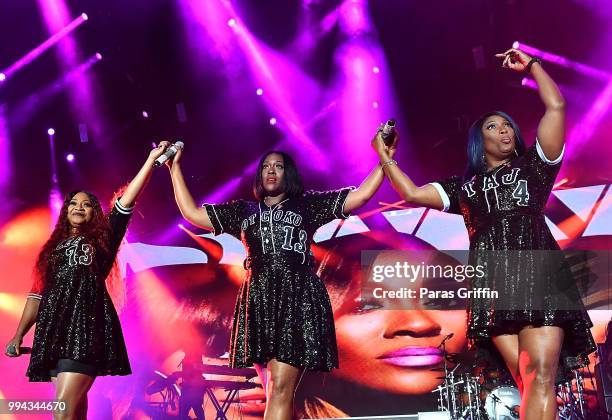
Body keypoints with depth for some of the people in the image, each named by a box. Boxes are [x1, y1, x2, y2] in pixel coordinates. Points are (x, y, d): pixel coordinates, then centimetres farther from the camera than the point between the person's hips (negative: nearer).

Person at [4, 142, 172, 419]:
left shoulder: (101, 239, 14)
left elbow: (127, 200, 5)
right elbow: (37, 294, 20)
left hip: (86, 323, -4)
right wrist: (19, 335, 10)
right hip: (55, 328, 5)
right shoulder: (52, 248, 24)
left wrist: (152, 159, 0)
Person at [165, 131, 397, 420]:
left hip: (298, 300, -3)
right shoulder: (243, 211, 21)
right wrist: (175, 167, 21)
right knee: (275, 391, 2)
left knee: (281, 388, -12)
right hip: (258, 301, 3)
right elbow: (191, 212, 20)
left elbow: (360, 195, 8)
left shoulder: (307, 205, 14)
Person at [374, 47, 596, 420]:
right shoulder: (463, 186, 26)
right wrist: (385, 156, 24)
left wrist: (530, 64, 19)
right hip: (493, 282, 2)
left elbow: (556, 106, 13)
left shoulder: (534, 166, 20)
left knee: (542, 372, -17)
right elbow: (412, 193, 21)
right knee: (525, 376, -7)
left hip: (537, 272, -2)